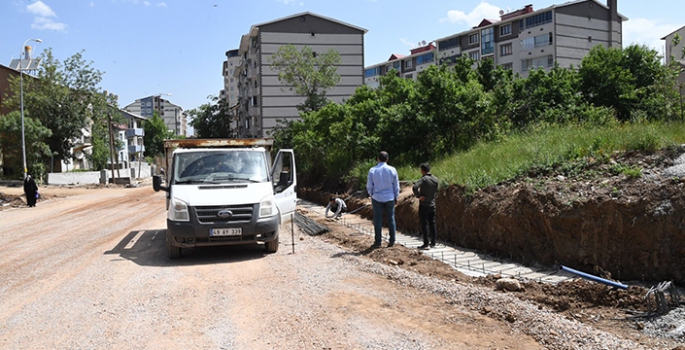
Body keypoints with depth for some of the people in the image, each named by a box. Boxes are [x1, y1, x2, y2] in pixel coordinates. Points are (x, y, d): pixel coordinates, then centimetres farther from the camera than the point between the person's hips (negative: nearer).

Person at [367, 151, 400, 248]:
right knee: (391, 219, 8)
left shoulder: (372, 170, -6)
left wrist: (371, 195, 18)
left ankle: (377, 242, 6)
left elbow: (369, 186, 1)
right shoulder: (392, 170, -3)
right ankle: (392, 241, 10)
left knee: (378, 220, 4)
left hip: (377, 198, -1)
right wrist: (396, 197, 15)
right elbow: (396, 186, 3)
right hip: (390, 198, 1)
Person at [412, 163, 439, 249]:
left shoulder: (423, 179, -18)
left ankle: (426, 243, 0)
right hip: (432, 205, 6)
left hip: (424, 205, -6)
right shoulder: (436, 179, 2)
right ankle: (433, 242, 16)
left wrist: (419, 196, -21)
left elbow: (414, 187, -33)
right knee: (432, 223, 11)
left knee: (424, 224, -1)